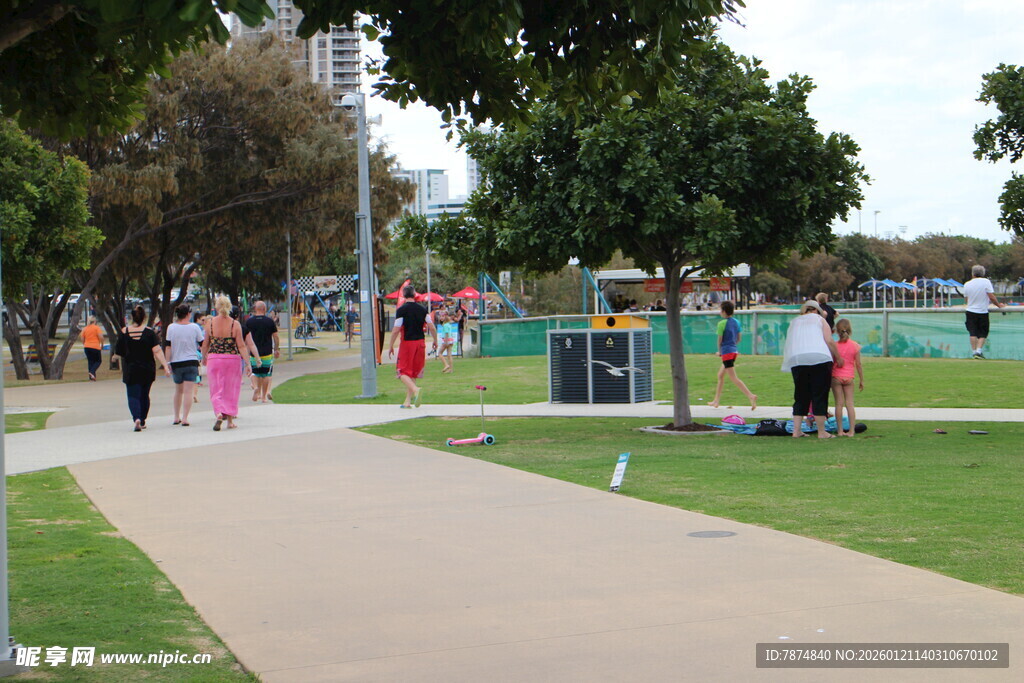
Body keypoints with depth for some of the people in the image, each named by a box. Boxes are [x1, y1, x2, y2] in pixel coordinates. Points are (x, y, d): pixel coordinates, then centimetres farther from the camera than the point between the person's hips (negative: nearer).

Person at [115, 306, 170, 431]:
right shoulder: (149, 332, -7)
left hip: (130, 369, -1)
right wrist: (165, 366, -13)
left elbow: (118, 352, 2)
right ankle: (142, 421, 25)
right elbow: (157, 351, -14)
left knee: (133, 395, -1)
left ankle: (137, 418, -25)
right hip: (147, 369, 1)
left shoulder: (124, 332, -5)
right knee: (144, 395, 17)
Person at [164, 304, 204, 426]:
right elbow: (202, 344, 5)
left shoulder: (171, 327, -1)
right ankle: (184, 418, -12)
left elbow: (168, 347, -3)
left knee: (178, 390, 18)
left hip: (176, 363, 2)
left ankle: (176, 418, 22)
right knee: (188, 391, -4)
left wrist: (167, 363, 0)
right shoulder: (195, 327, -3)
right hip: (191, 362, -2)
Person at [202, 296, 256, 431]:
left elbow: (205, 344, 5)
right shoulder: (235, 324, -6)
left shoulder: (210, 322, -4)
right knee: (231, 389, 11)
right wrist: (247, 364, -5)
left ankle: (219, 413, -18)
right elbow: (241, 346, -8)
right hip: (233, 359, 0)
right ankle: (230, 420, 14)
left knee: (216, 389, 6)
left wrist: (204, 358, 21)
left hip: (214, 359, 0)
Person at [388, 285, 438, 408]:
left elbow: (396, 330, -13)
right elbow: (432, 327, 3)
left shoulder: (401, 310, -10)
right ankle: (408, 401, 15)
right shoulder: (422, 309, 4)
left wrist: (391, 346, -3)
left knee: (403, 372, 1)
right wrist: (435, 341, 18)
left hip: (407, 342, -5)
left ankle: (415, 390, -26)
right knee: (413, 373, 14)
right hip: (420, 342, 5)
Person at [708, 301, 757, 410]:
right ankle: (716, 400, 26)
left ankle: (751, 396, -25)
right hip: (734, 351, 9)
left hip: (726, 351, -9)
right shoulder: (736, 322, 10)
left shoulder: (722, 323, -12)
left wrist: (719, 351, 6)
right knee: (720, 375, 20)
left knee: (733, 378, -11)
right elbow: (739, 338, 12)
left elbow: (720, 339, -9)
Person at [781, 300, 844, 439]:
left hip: (797, 360, 3)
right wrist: (838, 358, 12)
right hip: (820, 359, -3)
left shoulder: (795, 322, 23)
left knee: (800, 396, 10)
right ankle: (821, 432, 0)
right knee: (820, 396, 0)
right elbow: (829, 341, 2)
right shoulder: (819, 319, 13)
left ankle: (796, 430, 6)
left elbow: (789, 345, 17)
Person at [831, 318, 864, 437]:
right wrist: (862, 380, 8)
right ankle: (851, 430, 2)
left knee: (839, 404, 2)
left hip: (836, 377, -1)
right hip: (849, 378, 1)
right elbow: (858, 365, 0)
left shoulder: (834, 346, -6)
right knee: (850, 404, 5)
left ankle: (840, 430, 3)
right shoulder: (855, 346, -2)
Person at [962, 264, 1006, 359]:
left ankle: (974, 352, 6)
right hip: (983, 312, -2)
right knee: (983, 333, 6)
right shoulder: (986, 282, -8)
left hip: (971, 311, 2)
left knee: (973, 333, 7)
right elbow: (992, 297, -11)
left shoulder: (967, 284, 2)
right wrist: (999, 305, 4)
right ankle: (979, 351, -5)